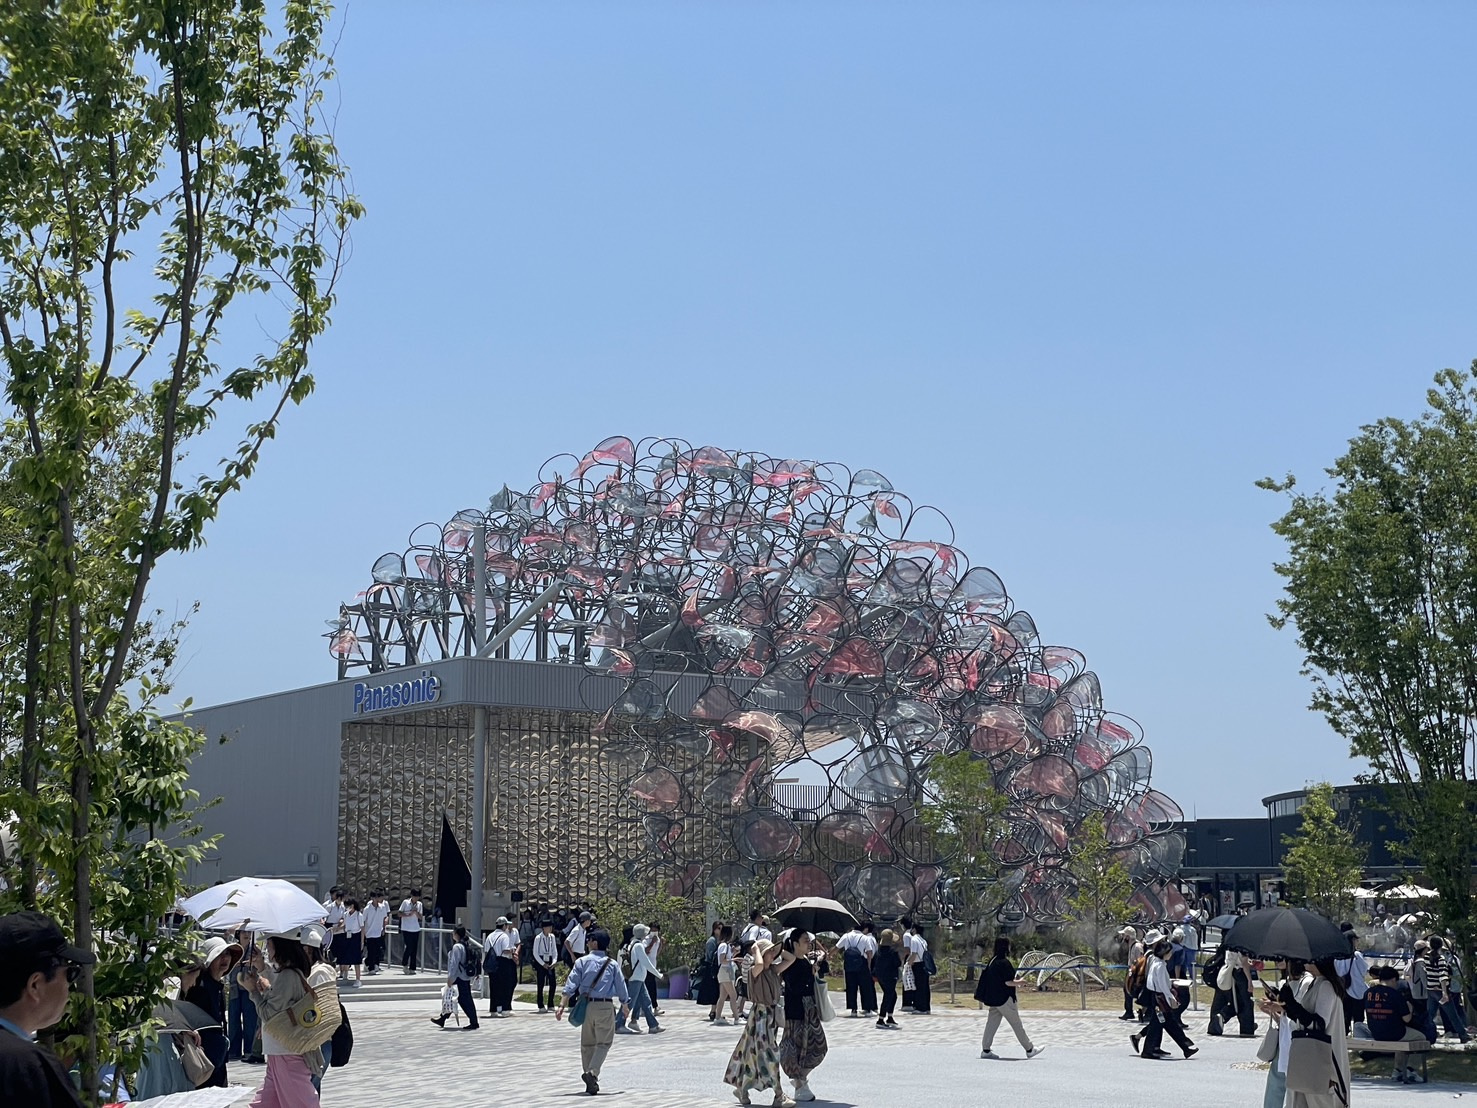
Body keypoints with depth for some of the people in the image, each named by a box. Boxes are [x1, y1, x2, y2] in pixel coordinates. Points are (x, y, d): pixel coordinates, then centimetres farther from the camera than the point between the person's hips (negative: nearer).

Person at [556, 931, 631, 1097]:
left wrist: (561, 1005, -10)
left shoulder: (582, 962, 1)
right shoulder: (612, 964, 3)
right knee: (604, 1042, 4)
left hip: (586, 1005, 1)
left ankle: (591, 1082, 15)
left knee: (587, 1044, 13)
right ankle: (592, 1072, -18)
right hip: (605, 1006, -1)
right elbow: (621, 987, 7)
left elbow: (570, 985, -8)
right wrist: (625, 1007, 23)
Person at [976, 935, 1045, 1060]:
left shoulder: (992, 961, 8)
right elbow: (1008, 982, -20)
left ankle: (986, 1050, 10)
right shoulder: (1004, 962, -19)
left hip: (993, 998, 8)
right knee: (1017, 1025, 2)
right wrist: (1019, 983, -2)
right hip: (1004, 999, -8)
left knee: (992, 1023, 10)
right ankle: (1029, 1050, 12)